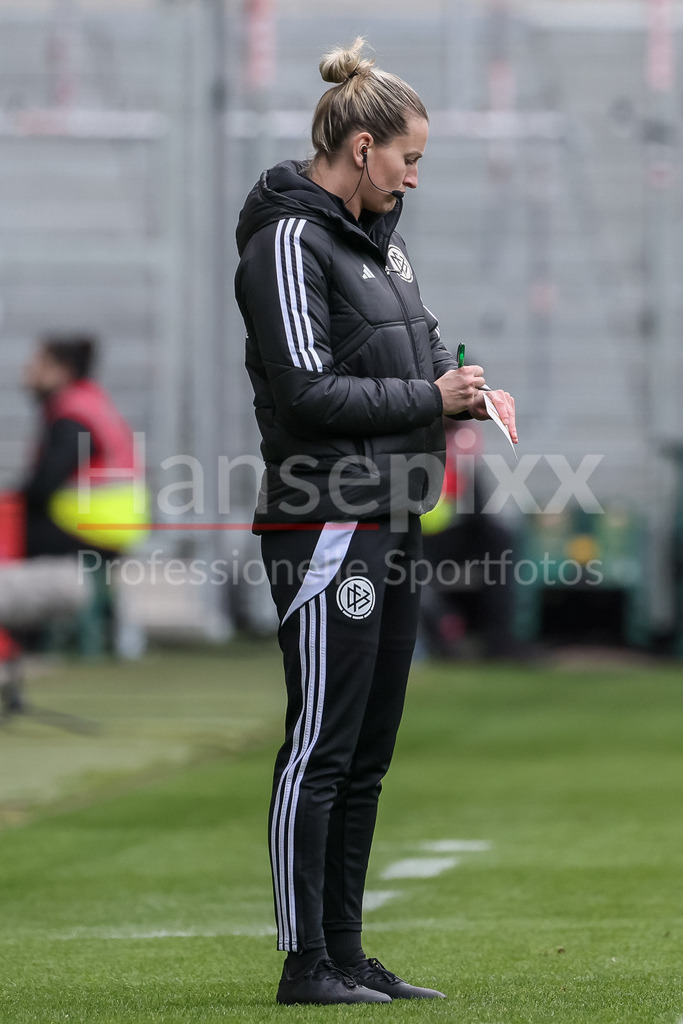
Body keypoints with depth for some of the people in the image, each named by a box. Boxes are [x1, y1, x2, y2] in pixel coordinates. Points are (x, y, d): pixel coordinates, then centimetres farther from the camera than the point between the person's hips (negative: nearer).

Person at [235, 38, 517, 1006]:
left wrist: (467, 385, 5)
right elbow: (306, 389, -18)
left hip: (389, 522, 9)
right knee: (321, 747, -6)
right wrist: (429, 397, -12)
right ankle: (306, 964, -3)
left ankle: (347, 953, 16)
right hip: (327, 526, -9)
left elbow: (418, 344, 26)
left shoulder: (376, 235, 17)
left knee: (368, 752, 11)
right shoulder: (290, 243, -12)